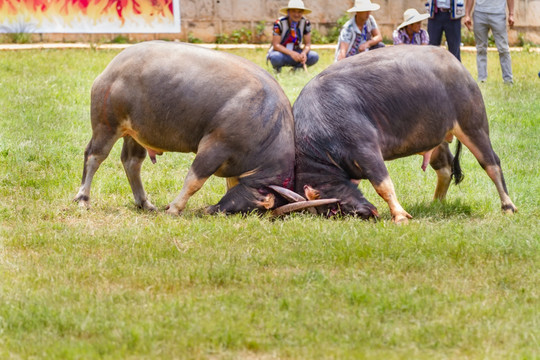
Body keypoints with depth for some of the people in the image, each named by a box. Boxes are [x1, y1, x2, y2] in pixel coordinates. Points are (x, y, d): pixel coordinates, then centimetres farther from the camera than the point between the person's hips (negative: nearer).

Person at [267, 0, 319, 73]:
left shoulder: (305, 23, -9)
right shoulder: (279, 23, -19)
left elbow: (307, 44, -6)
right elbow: (276, 45, -22)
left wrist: (304, 53, -30)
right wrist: (291, 53, -38)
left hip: (295, 52, 3)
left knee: (314, 57, -24)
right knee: (276, 57, -40)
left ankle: (297, 68, 2)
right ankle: (277, 68, -3)